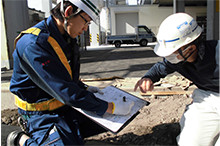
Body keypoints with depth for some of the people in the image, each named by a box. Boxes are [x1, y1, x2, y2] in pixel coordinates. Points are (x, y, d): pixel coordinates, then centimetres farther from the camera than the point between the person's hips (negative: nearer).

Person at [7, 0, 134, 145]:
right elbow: (65, 91, -31)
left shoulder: (66, 37, 3)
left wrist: (85, 88, 6)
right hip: (43, 111, -8)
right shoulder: (35, 43, -28)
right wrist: (111, 108, -27)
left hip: (66, 104, 9)